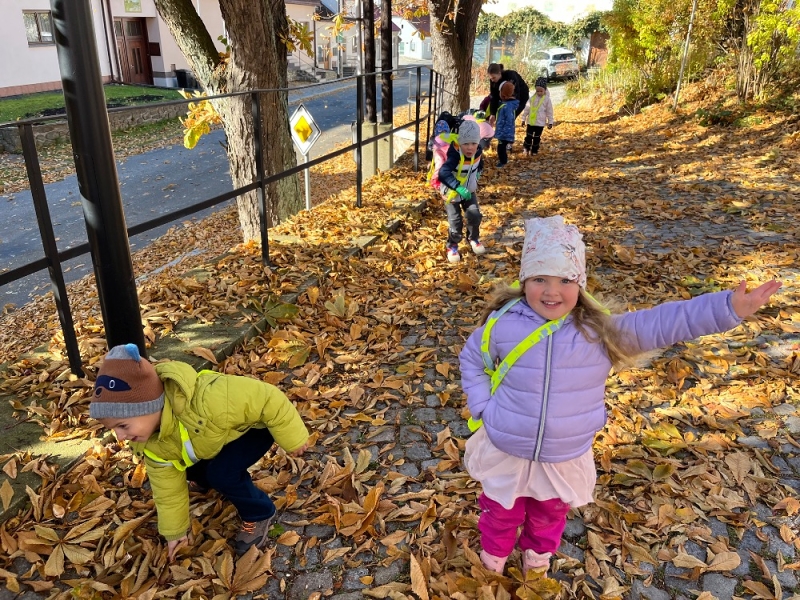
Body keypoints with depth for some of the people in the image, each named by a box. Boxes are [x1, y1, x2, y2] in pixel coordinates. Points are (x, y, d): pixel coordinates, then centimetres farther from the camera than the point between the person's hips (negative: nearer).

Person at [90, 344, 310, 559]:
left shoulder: (206, 400, -47)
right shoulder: (151, 445, -18)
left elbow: (268, 399, -37)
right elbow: (167, 487, -2)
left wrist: (293, 439, -24)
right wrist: (175, 531, 8)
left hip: (256, 424, -7)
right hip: (224, 432, 7)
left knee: (223, 472, -24)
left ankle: (259, 513, 2)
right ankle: (206, 481, 38)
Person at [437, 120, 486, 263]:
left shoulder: (478, 152, -12)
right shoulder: (455, 156, -33)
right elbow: (443, 173, -50)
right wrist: (459, 188, -59)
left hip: (469, 191, 5)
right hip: (452, 193, -5)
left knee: (475, 215, -1)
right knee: (455, 221, -4)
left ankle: (473, 238, 27)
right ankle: (452, 246, 20)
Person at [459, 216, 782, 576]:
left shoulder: (599, 331, -16)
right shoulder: (502, 323, -17)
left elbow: (661, 323, -20)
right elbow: (471, 360, 0)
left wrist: (727, 308, -29)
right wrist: (482, 407, -8)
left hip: (565, 459, 2)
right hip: (506, 452, -1)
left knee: (550, 512, 30)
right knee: (502, 512, 24)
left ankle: (539, 550, 61)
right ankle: (494, 550, 56)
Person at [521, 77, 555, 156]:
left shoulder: (547, 99, -7)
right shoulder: (533, 98, 1)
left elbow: (549, 112, -2)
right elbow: (527, 108, 7)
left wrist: (550, 122, 0)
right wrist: (523, 118, 8)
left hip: (540, 123, -2)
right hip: (530, 121, 2)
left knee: (537, 137, 7)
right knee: (528, 136, 6)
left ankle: (534, 150, 18)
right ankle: (526, 149, 18)